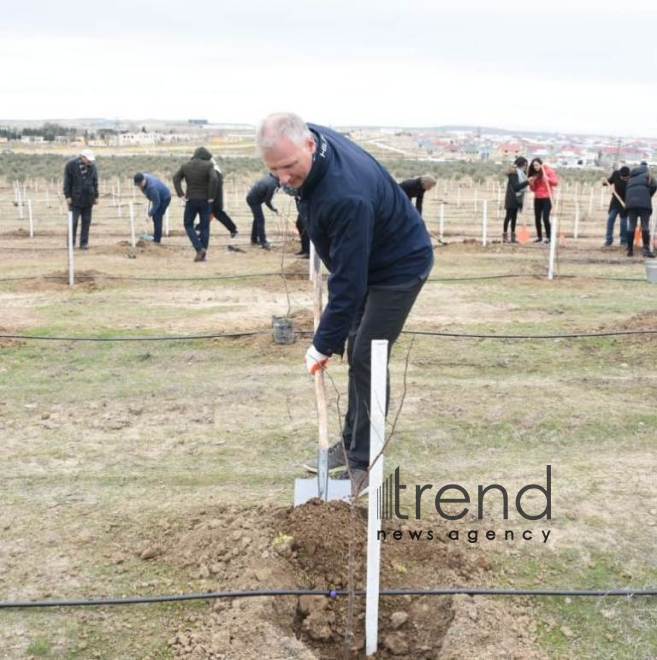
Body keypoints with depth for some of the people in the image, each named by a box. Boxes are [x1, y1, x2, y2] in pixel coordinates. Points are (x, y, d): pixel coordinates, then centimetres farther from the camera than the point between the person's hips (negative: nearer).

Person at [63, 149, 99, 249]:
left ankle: (84, 243, 12)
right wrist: (68, 196, -7)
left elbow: (95, 182, 12)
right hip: (75, 199, -3)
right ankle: (71, 243, 6)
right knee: (73, 222, -3)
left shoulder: (92, 166, 5)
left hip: (88, 199, 4)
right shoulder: (71, 165, -6)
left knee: (86, 222, 5)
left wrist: (95, 196, 9)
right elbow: (67, 182, -4)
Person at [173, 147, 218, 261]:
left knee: (188, 225, 13)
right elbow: (214, 180, -20)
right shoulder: (208, 165, -7)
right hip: (205, 200, -1)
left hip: (191, 200, 1)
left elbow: (176, 178, 0)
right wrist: (211, 196, -12)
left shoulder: (185, 166, 4)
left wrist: (181, 194, -2)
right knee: (204, 227, 7)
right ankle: (202, 255, 5)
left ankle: (199, 249, -6)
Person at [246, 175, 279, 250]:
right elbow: (267, 201, -18)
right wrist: (273, 209, -2)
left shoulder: (270, 177, -1)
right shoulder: (273, 185, -25)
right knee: (260, 220, -9)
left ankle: (254, 239, 29)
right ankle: (263, 242, -11)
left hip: (251, 197, 10)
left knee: (257, 218, 19)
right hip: (254, 200, -10)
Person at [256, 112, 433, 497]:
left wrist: (325, 344, -28)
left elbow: (348, 280, -34)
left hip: (401, 265, -9)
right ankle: (352, 441, 26)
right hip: (366, 260, 9)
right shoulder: (312, 139, -13)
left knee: (367, 358, -9)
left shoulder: (346, 195, -39)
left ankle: (363, 462, 2)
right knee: (356, 350, 13)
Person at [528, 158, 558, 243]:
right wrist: (531, 183, -7)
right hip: (537, 199, 5)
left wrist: (548, 179, -27)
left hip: (547, 198, -5)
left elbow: (556, 182, -11)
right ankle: (539, 236, 14)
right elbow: (533, 189, 13)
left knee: (545, 218, -12)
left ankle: (548, 237, -4)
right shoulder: (534, 174, 11)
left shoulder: (549, 171, -4)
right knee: (537, 218, 4)